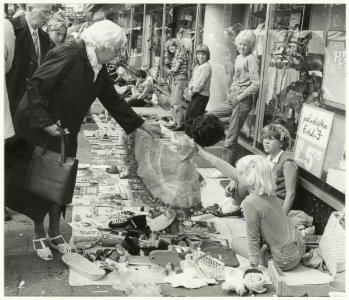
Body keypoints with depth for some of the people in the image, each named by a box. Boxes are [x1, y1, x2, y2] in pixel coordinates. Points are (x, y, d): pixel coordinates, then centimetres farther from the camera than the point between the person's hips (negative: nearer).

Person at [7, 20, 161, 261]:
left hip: (64, 132, 7)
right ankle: (39, 235, 20)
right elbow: (36, 86, -25)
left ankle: (54, 233, 26)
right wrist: (45, 122, -27)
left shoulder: (99, 69, 1)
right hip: (38, 127, -7)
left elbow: (113, 100, 7)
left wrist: (143, 125, 7)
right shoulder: (67, 56, -24)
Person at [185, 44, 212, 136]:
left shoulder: (206, 66, -13)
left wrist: (193, 90, -10)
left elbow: (201, 82, -18)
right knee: (189, 114, 12)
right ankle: (188, 133, 22)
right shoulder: (197, 66, 17)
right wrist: (189, 89, 1)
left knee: (193, 115, -10)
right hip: (195, 94, 9)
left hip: (202, 94, -9)